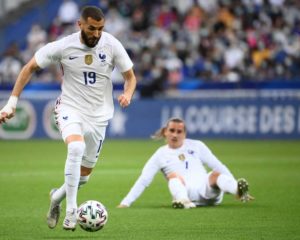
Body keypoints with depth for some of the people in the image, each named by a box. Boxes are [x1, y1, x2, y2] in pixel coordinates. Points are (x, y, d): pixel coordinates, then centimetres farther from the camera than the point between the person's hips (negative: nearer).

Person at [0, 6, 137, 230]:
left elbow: (130, 77, 1)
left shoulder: (112, 45, -11)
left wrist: (127, 94, -23)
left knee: (84, 174, 8)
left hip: (98, 115, 3)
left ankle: (57, 196, 41)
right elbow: (29, 68, -3)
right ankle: (71, 211, -29)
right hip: (70, 109, -3)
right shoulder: (63, 46, -14)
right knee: (76, 147, -34)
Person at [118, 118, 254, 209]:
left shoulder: (196, 146, 19)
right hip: (184, 192, -1)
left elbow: (219, 167, 16)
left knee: (216, 174, -30)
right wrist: (126, 203, 2)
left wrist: (236, 188, 8)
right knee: (173, 175, -29)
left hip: (206, 188, 1)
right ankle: (184, 202, -59)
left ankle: (239, 191, -61)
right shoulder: (160, 155, 16)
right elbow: (143, 181, 12)